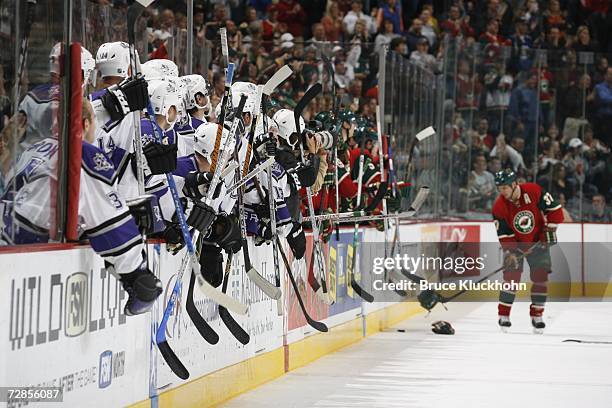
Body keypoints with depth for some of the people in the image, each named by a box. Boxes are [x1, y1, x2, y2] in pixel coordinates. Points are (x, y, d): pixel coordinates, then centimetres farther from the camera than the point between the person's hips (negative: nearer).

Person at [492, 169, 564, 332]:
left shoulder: (534, 191, -22)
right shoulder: (499, 207, -18)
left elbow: (554, 208, -11)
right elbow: (504, 234, -14)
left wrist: (550, 229, -13)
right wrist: (510, 252, -24)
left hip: (538, 243, 1)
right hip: (515, 244, -1)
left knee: (541, 277, -2)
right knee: (511, 276, -12)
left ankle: (536, 315, 9)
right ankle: (503, 315, -6)